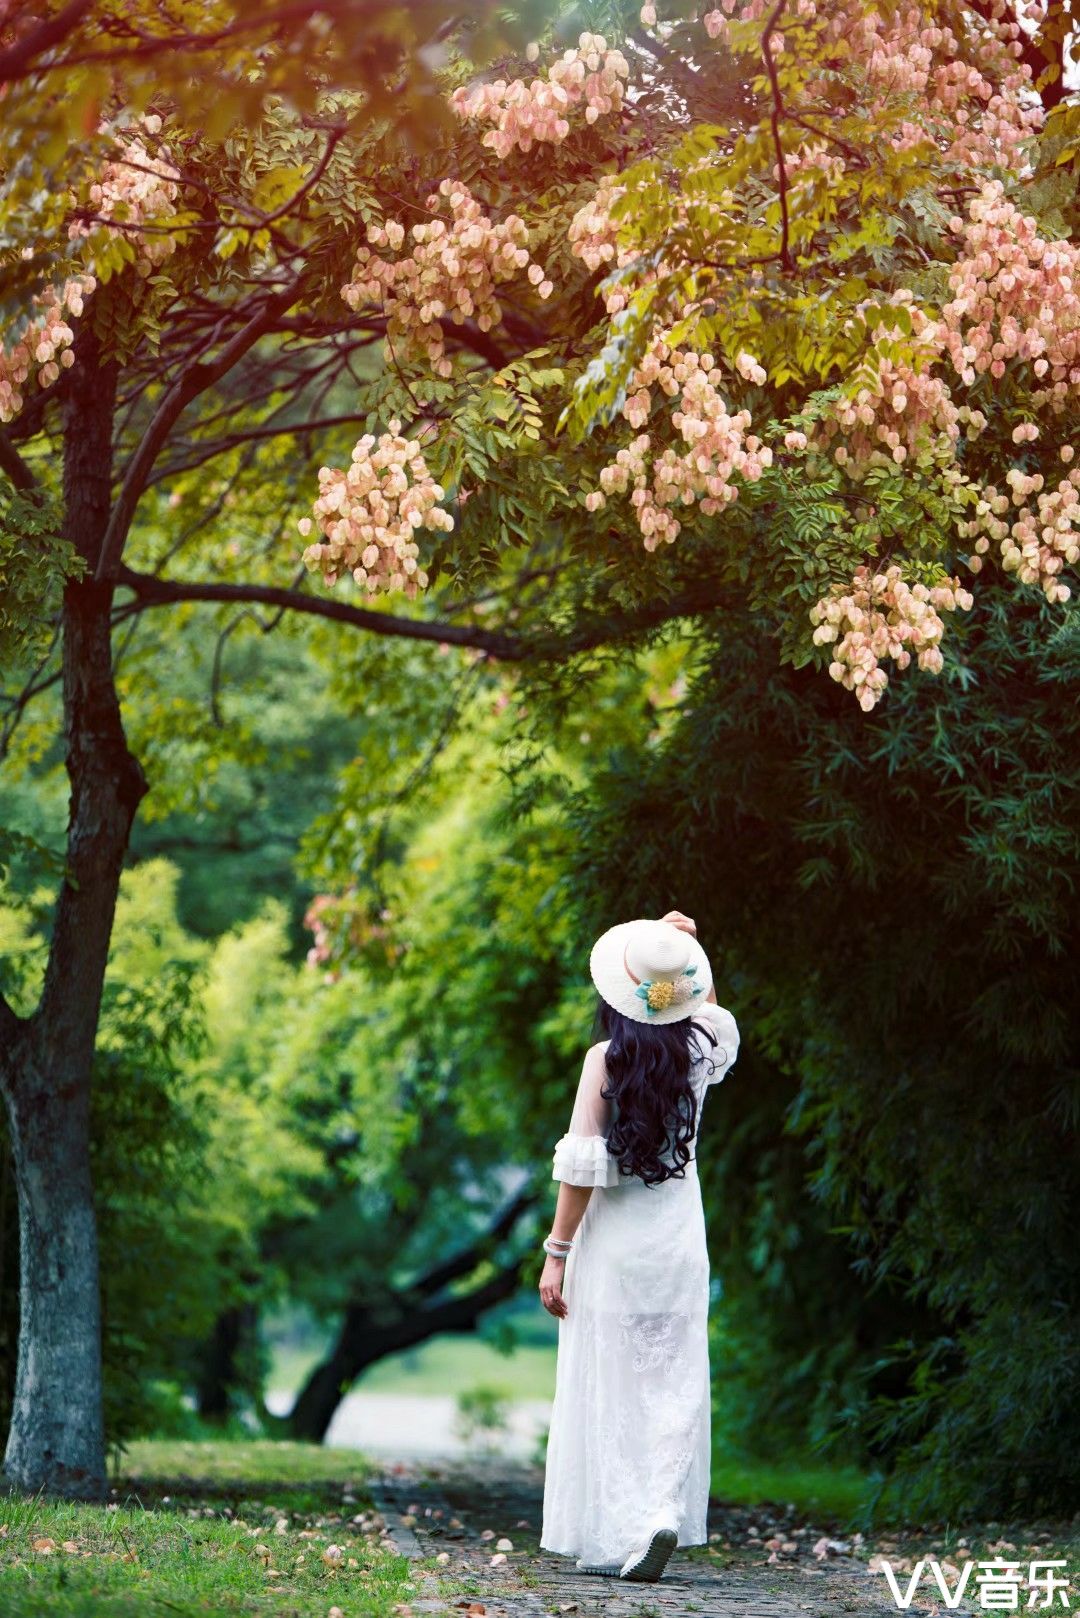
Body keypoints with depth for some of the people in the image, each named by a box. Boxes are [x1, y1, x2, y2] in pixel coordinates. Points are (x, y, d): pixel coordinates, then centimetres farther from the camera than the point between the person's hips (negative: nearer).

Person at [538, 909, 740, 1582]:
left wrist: (557, 1253, -5)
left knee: (609, 1388, 2)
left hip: (613, 1243, -3)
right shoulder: (701, 1048, 0)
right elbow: (709, 1009, 27)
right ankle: (665, 1510, -9)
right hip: (679, 1240, 3)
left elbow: (582, 1167, -11)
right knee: (674, 1385, 8)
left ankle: (608, 1540, 1)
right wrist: (685, 950, 14)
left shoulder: (606, 1060, -10)